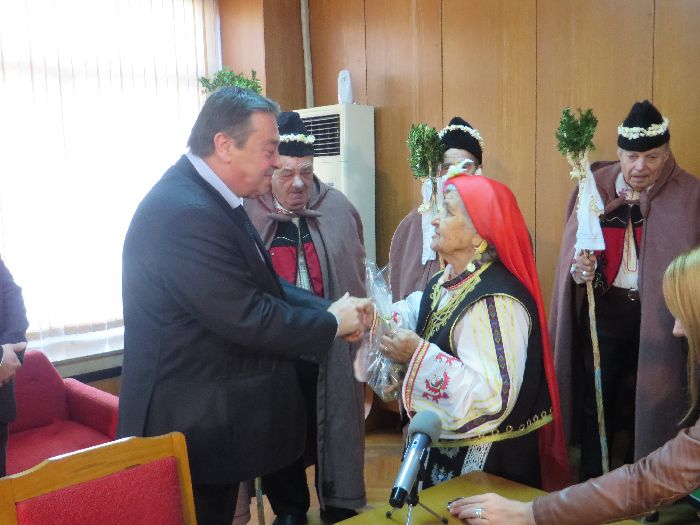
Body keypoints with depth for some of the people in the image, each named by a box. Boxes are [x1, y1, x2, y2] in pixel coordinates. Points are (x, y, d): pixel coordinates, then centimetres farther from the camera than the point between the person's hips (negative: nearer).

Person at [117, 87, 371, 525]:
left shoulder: (212, 197, 5)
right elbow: (249, 319, -27)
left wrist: (329, 311, -4)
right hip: (190, 424, -9)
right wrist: (331, 323, -13)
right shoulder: (186, 214, -27)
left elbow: (264, 284, 10)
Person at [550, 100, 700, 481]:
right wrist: (578, 271, -19)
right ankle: (591, 484, 27)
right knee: (596, 399, 9)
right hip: (603, 310, 1)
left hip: (659, 316, -1)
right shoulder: (596, 187, -1)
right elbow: (572, 254, 2)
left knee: (648, 404, 12)